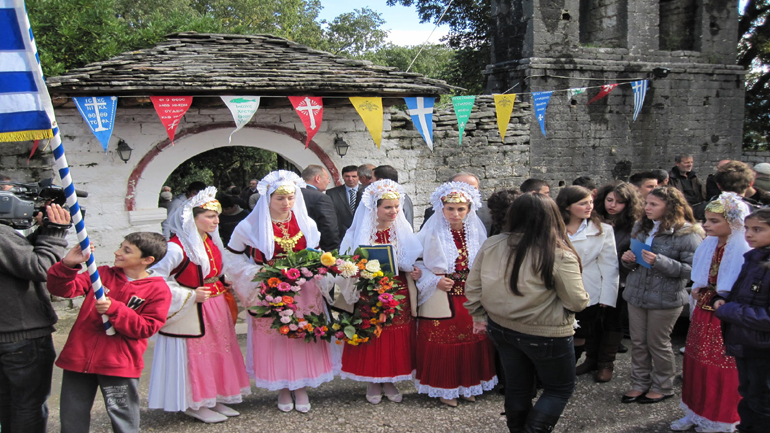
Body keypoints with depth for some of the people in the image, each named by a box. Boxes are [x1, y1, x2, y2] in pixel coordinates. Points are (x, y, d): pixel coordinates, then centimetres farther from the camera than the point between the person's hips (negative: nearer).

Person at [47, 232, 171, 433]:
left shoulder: (158, 290, -6)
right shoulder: (103, 274, 6)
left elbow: (145, 328, -12)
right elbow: (62, 289, 0)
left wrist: (114, 309, -21)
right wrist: (68, 265, -20)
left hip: (119, 364, -4)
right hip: (79, 357, 4)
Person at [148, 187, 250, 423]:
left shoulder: (212, 242, 8)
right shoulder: (177, 247, -19)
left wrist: (226, 287, 8)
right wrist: (190, 296, -21)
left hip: (216, 309, 9)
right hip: (191, 313, -8)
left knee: (218, 352, 14)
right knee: (194, 355, 1)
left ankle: (214, 399, 28)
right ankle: (194, 404, 16)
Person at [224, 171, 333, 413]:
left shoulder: (307, 224, 7)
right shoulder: (251, 227, -3)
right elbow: (234, 258, 2)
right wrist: (258, 273, -11)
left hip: (303, 294, 2)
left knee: (303, 338, 3)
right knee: (274, 341, 3)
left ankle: (302, 388, 18)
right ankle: (283, 391, 19)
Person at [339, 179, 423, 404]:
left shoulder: (403, 230, 3)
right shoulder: (360, 231, -4)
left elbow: (411, 261, 8)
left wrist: (414, 272, -12)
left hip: (397, 294, 2)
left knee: (396, 339, 6)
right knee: (370, 335, 4)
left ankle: (390, 382, 23)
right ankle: (372, 383, 21)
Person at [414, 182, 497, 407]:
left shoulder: (477, 232, 3)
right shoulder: (431, 233, -7)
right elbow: (417, 263, -5)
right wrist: (435, 281, -16)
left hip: (471, 297, 4)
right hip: (441, 296, -3)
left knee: (473, 341, 9)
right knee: (442, 344, 2)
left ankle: (468, 385, 26)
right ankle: (444, 388, 18)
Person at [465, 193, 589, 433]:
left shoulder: (491, 245, -8)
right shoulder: (560, 256, -21)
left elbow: (472, 286, -1)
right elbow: (577, 302, -15)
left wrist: (479, 315, 12)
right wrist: (582, 298, 6)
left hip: (501, 328, 5)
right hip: (545, 334, -5)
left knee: (516, 386, 22)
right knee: (560, 388, 17)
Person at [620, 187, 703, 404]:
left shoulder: (687, 234, -13)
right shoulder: (641, 228, 8)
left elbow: (692, 269, -18)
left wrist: (660, 261, -26)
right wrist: (628, 260, -3)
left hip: (665, 299, -6)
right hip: (636, 294, 6)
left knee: (658, 344, 8)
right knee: (638, 343, 12)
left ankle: (663, 387, 27)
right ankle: (640, 384, 27)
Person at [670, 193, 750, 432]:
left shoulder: (745, 251, -17)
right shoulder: (708, 246, 5)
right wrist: (699, 291, 1)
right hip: (703, 314, 7)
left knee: (722, 369, 6)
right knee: (696, 363, 14)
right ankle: (696, 412, 31)